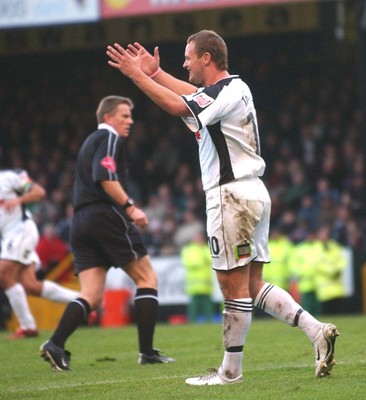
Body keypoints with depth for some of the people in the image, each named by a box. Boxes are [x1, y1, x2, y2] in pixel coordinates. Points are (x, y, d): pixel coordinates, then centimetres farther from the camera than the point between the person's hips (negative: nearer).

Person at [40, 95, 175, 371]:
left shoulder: (90, 142, 28)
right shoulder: (109, 138, -1)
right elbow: (105, 177, -16)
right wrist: (130, 207, -20)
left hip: (81, 223, 8)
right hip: (107, 217, -8)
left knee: (92, 295, 1)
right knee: (147, 278, 1)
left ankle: (56, 344, -21)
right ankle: (147, 352, -4)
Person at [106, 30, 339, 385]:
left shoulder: (226, 95, -15)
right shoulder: (235, 88, 15)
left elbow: (178, 106, -26)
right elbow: (193, 94, 33)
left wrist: (137, 75, -19)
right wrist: (155, 73, 33)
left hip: (232, 196, -10)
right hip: (253, 193, 10)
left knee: (234, 286, -4)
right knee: (253, 286, 11)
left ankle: (231, 371, 2)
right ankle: (316, 330, 2)